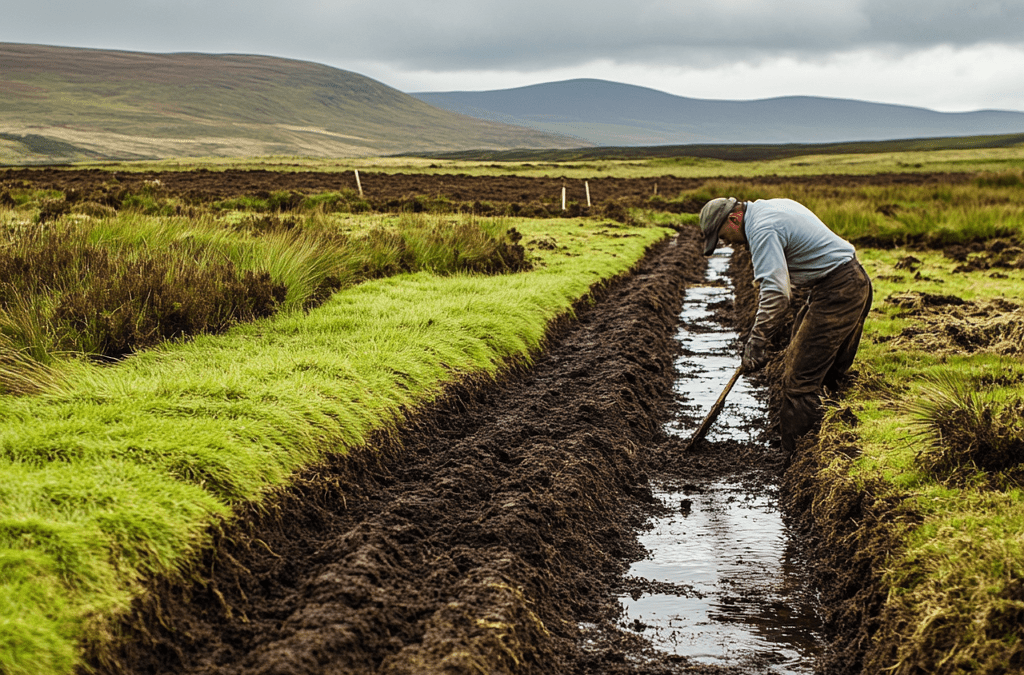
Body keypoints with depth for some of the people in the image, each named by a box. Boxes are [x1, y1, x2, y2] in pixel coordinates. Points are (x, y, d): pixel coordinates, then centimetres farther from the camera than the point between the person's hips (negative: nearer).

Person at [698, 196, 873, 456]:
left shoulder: (763, 230, -18)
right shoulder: (771, 206, 14)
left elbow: (776, 295, -27)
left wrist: (755, 343, -26)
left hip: (836, 293, -11)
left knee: (799, 381, -8)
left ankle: (795, 458, -3)